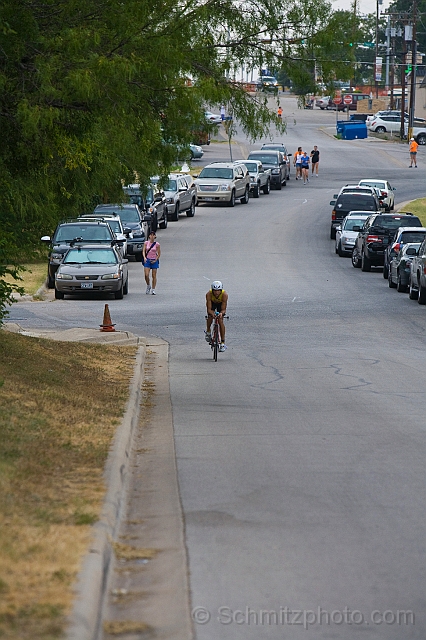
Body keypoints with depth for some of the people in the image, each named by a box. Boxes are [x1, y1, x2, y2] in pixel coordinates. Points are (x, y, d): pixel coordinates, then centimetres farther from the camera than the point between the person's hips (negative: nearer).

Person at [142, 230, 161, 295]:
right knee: (146, 275, -10)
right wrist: (144, 257, -17)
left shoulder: (157, 244, -2)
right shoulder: (146, 243, 3)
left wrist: (155, 260, -8)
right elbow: (143, 251, 0)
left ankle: (153, 289, 8)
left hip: (154, 261, -1)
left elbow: (159, 253, 3)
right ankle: (148, 286, 15)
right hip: (147, 260, 1)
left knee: (154, 276, 2)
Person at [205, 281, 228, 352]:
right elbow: (209, 309, -36)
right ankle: (208, 331, 5)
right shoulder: (209, 294, -38)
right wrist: (212, 313, -58)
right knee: (210, 316, -25)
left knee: (220, 320, -14)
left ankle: (222, 343, -10)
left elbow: (223, 309, -34)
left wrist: (221, 313, -56)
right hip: (212, 303, 0)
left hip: (221, 304, 0)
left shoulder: (224, 294, -38)